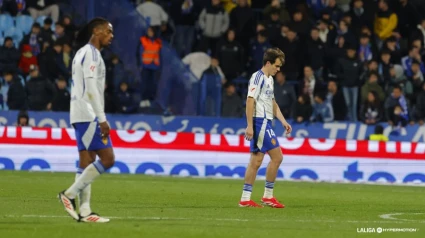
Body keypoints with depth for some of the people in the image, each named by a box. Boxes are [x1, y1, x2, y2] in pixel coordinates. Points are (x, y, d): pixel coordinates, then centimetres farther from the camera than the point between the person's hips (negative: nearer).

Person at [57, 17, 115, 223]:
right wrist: (102, 119, -22)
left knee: (87, 163, 6)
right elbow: (91, 89, -19)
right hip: (89, 115, -10)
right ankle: (70, 194, -10)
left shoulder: (83, 52, 20)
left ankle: (84, 211, 2)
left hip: (82, 116, 10)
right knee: (108, 158, -11)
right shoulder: (91, 53, -11)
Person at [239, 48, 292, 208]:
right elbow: (250, 101, -17)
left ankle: (245, 199, 7)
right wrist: (250, 125, -22)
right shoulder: (258, 77, -10)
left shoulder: (269, 79, 19)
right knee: (277, 157, -9)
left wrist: (283, 121, 19)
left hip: (265, 123, 9)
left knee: (256, 161, 7)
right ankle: (268, 196, -2)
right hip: (260, 121, -9)